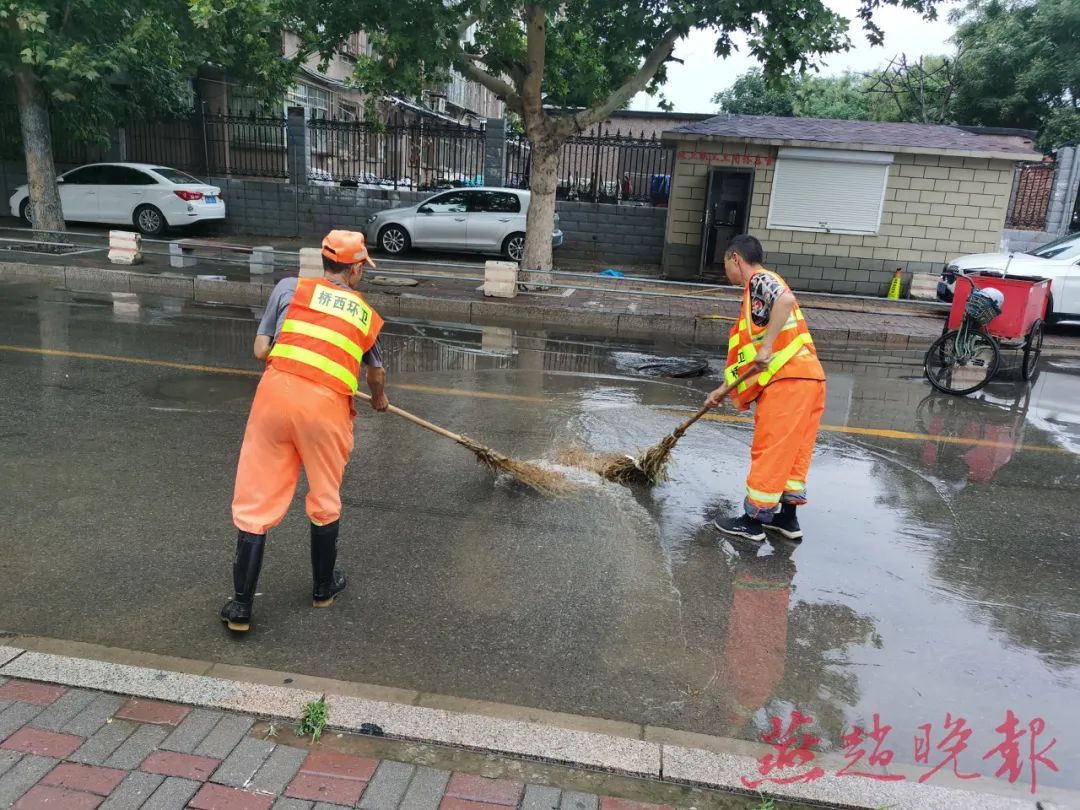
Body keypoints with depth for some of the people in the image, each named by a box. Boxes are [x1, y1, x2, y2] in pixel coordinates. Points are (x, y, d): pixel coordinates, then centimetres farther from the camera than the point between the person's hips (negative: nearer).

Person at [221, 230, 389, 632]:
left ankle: (241, 605, 15)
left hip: (276, 392, 0)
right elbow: (376, 373, 32)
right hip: (327, 407, 0)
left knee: (257, 501, 9)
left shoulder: (290, 288, 11)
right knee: (325, 501, 19)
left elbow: (260, 350, 7)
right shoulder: (367, 314, 16)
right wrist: (380, 399, 54)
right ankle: (323, 588, 36)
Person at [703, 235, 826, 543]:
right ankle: (787, 517, 25)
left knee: (770, 453, 0)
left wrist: (767, 346, -27)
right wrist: (723, 390, 28)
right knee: (793, 451, 16)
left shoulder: (760, 280, -3)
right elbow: (747, 351, 27)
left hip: (788, 380, -10)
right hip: (807, 379, 10)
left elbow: (786, 300, -28)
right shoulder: (755, 295, 25)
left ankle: (753, 520, 10)